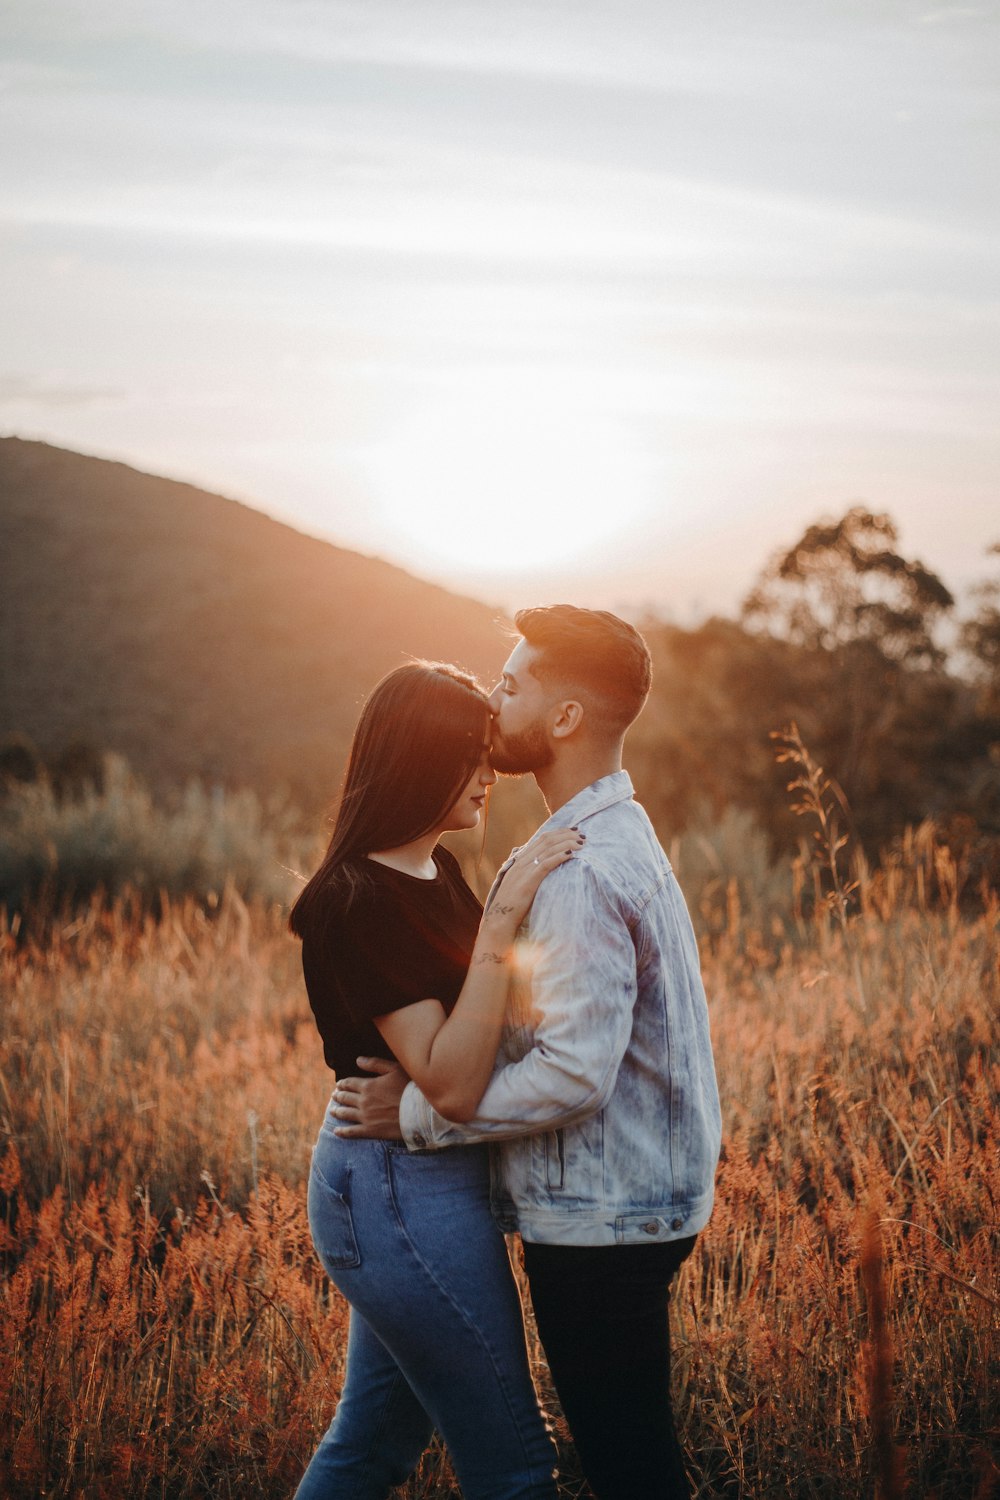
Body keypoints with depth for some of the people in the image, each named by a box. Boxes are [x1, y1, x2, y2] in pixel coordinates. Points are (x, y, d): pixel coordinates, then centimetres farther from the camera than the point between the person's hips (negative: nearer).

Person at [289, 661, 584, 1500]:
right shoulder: (361, 902, -20)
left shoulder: (435, 872, 8)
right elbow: (453, 1086, -27)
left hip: (392, 1186, 10)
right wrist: (502, 919, -30)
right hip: (406, 1197, -10)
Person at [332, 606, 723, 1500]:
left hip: (600, 1223, -10)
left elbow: (573, 1074, -27)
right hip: (635, 1203, 10)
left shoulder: (583, 872, -22)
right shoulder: (619, 838, 12)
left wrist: (417, 1112, -17)